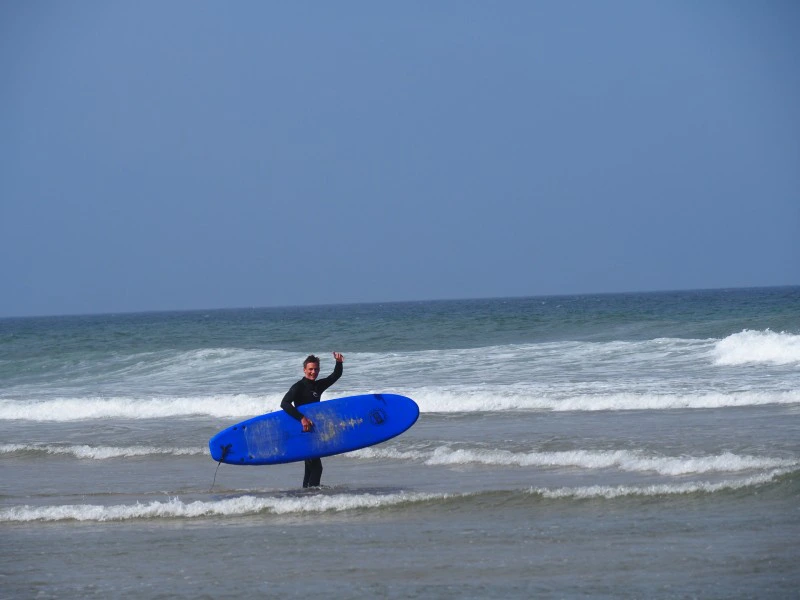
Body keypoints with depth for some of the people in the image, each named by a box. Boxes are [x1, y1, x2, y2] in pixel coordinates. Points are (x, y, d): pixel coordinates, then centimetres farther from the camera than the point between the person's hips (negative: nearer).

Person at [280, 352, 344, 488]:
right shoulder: (298, 387, -13)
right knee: (316, 467, -14)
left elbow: (335, 376, 18)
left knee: (311, 466, 15)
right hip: (303, 431, -9)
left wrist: (339, 363, -2)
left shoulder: (318, 386, 11)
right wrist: (302, 418, -34)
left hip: (313, 429, 9)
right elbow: (284, 403, -25)